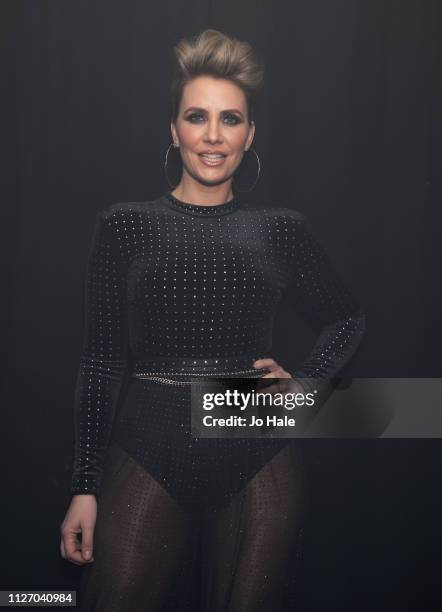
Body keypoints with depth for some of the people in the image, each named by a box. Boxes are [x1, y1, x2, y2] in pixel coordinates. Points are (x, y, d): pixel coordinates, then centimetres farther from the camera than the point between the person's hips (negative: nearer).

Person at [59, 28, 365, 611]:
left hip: (259, 460, 1)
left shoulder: (281, 229, 6)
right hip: (147, 454, -1)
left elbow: (348, 319, 21)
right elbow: (101, 359, 3)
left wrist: (303, 384, 4)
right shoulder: (125, 224, 3)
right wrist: (84, 488, 0)